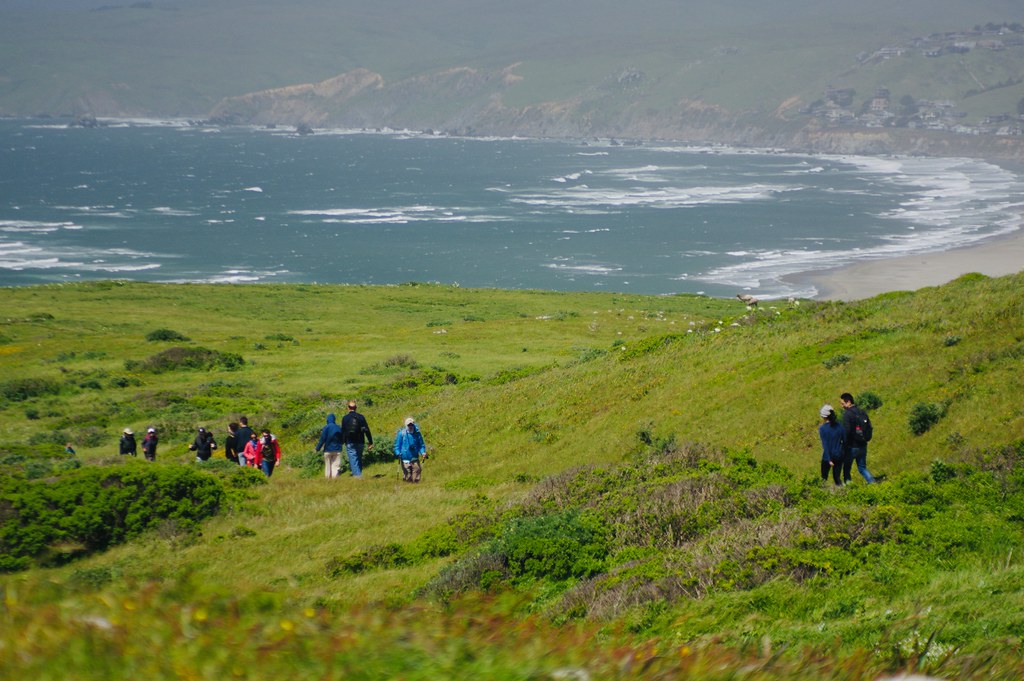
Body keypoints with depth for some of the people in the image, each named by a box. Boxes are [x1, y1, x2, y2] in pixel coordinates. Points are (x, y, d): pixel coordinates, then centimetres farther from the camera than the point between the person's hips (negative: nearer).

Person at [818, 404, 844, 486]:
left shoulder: (822, 428, -12)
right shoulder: (839, 426, 0)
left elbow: (825, 445, -14)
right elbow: (845, 440, 4)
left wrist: (829, 460, -15)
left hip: (828, 456, -3)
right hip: (839, 455, 4)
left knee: (824, 477, 14)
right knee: (837, 478, 12)